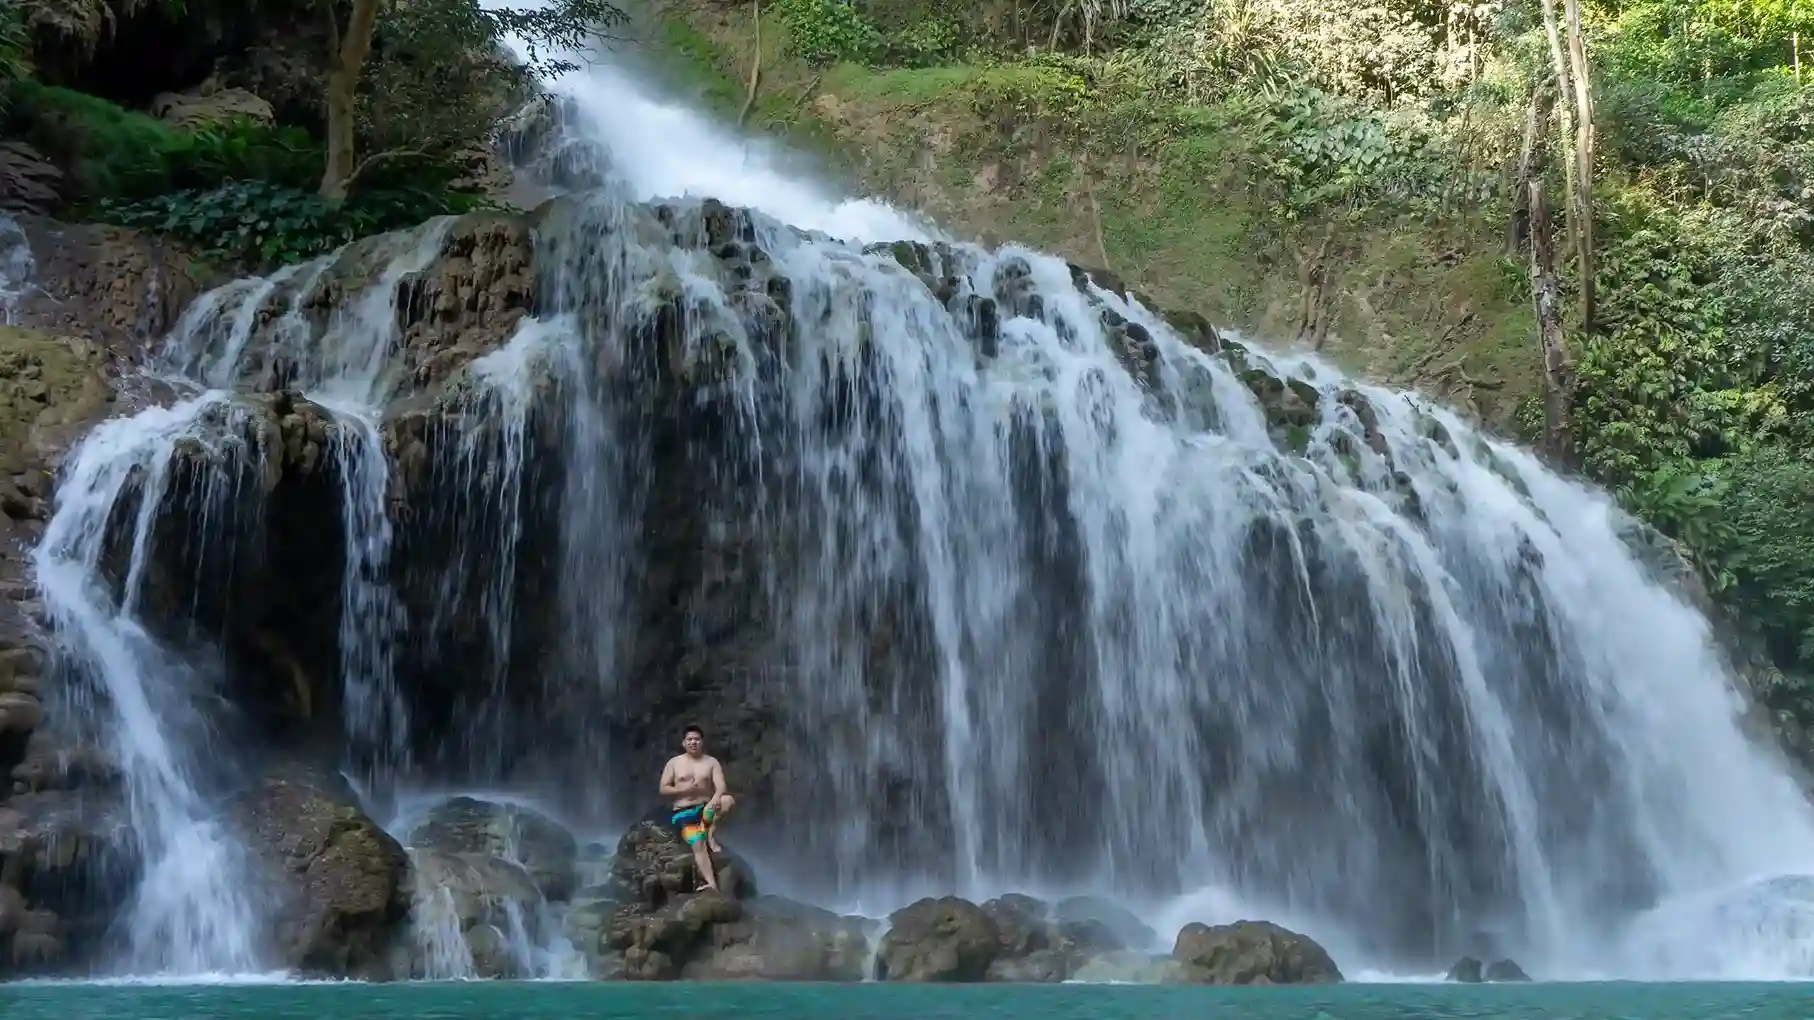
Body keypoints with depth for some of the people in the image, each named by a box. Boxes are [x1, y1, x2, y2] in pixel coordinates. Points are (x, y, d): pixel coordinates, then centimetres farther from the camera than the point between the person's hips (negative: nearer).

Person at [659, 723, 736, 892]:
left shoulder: (711, 762, 5)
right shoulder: (674, 762, 6)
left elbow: (721, 787, -7)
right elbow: (663, 789, 3)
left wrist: (715, 800, -30)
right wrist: (684, 790, -12)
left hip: (705, 809, 2)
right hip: (683, 813, -2)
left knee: (728, 800, -29)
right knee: (698, 843, -29)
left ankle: (711, 834, -22)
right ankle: (712, 885, -40)